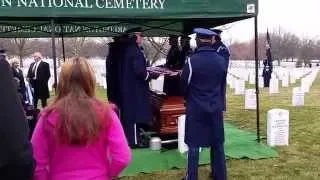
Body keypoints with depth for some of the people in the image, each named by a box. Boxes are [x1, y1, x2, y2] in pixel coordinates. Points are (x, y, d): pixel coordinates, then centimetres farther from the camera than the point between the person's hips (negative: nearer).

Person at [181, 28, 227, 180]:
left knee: (194, 144, 5)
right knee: (217, 143, 14)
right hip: (216, 107, 4)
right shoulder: (221, 61, 0)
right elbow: (222, 83, 10)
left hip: (196, 108, -4)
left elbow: (184, 84, -2)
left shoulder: (192, 61, -14)